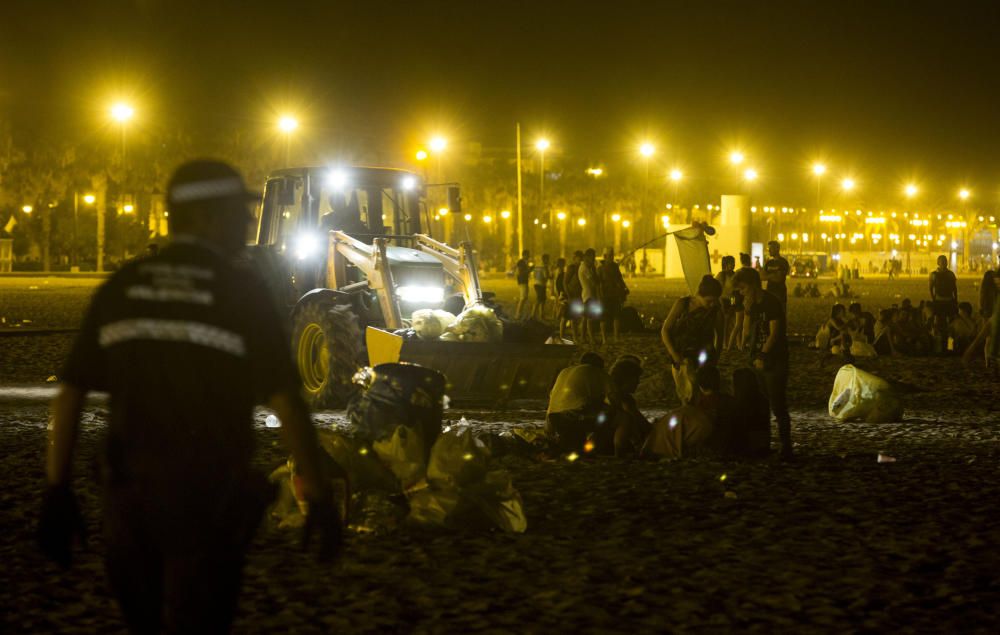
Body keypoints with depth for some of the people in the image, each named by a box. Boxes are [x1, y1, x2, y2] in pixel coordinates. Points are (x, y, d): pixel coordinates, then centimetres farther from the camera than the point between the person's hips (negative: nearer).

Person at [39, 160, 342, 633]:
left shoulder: (120, 288, 4)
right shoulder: (242, 292, -7)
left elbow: (71, 393, 1)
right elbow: (285, 401, -12)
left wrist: (58, 489, 5)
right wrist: (319, 497, -6)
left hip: (127, 494, 4)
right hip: (207, 499, -4)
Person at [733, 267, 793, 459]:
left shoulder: (771, 303, -12)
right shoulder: (752, 304, 10)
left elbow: (774, 333, -15)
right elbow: (747, 333, 5)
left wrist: (762, 356, -14)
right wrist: (748, 312, -6)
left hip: (775, 362, -8)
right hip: (757, 361, 8)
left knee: (778, 407, -7)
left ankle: (786, 447, -4)